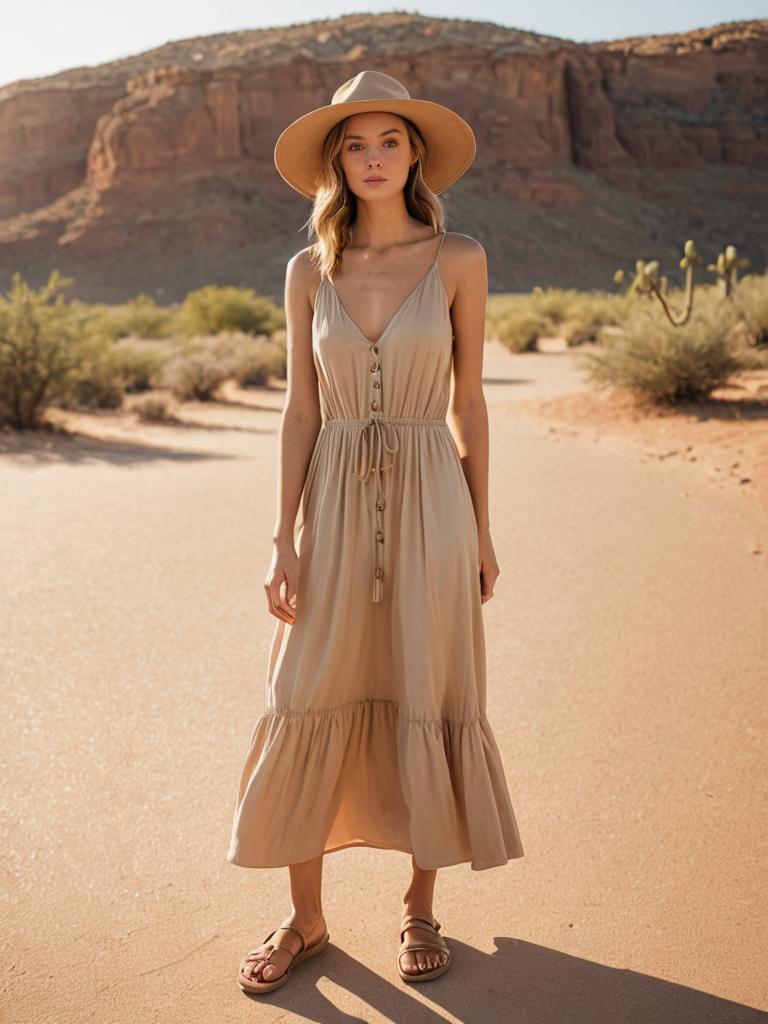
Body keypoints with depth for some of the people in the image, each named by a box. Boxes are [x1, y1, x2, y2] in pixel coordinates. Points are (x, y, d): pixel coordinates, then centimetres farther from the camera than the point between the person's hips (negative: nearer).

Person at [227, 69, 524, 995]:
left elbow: (468, 401, 4)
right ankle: (306, 919, 21)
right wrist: (283, 540, -4)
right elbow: (300, 409, 3)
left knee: (425, 702, 6)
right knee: (309, 706, 3)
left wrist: (480, 530, 4)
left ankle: (420, 908, 26)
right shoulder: (309, 271, 4)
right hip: (337, 507, 2)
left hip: (429, 505, -1)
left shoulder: (459, 261, 1)